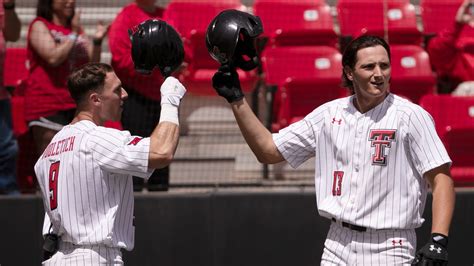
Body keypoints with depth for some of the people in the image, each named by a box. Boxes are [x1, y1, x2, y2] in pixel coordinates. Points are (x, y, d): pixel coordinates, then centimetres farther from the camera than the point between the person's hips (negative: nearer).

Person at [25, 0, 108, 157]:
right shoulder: (40, 26, -1)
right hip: (48, 105, -6)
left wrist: (97, 41, -2)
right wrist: (74, 34, -7)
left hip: (77, 105, 6)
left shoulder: (77, 28, 16)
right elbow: (53, 57, -15)